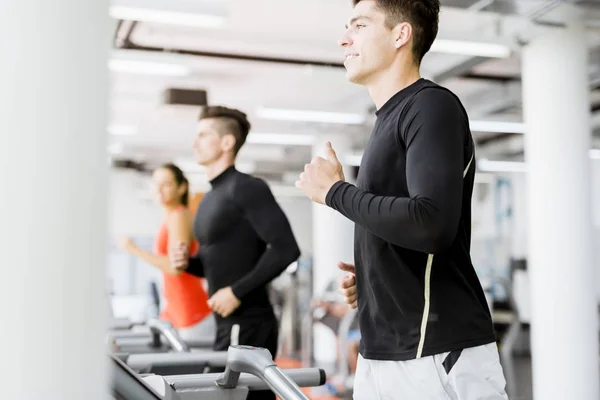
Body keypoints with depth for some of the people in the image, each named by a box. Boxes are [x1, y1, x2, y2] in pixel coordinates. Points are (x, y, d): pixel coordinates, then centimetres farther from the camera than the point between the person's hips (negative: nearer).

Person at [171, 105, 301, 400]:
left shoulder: (245, 189, -12)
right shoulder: (211, 199, 16)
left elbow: (285, 249, -20)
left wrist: (238, 291, -19)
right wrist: (189, 263, 4)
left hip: (248, 324, -9)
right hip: (228, 323, 9)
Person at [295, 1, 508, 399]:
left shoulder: (433, 106, -11)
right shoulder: (390, 120, 15)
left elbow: (433, 225, -26)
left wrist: (335, 191, -14)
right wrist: (371, 279, 5)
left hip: (439, 356, -8)